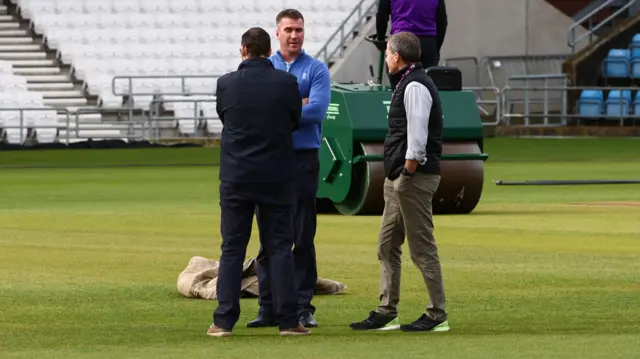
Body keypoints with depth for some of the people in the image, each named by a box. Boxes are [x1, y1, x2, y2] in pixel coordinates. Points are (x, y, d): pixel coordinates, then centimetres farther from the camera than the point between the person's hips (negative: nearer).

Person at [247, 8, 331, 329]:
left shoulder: (316, 70, 2)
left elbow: (317, 110, -12)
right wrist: (294, 106, -10)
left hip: (304, 159, -2)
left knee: (303, 236, 0)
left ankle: (303, 307, 4)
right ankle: (268, 307, 7)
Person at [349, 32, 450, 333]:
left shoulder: (415, 86, -14)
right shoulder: (406, 83, 18)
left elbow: (417, 136, -20)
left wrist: (408, 171, -19)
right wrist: (396, 175, 14)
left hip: (413, 177, -11)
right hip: (398, 177, 11)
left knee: (422, 248, -6)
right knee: (387, 246, 13)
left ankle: (437, 316, -3)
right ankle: (386, 313, 17)